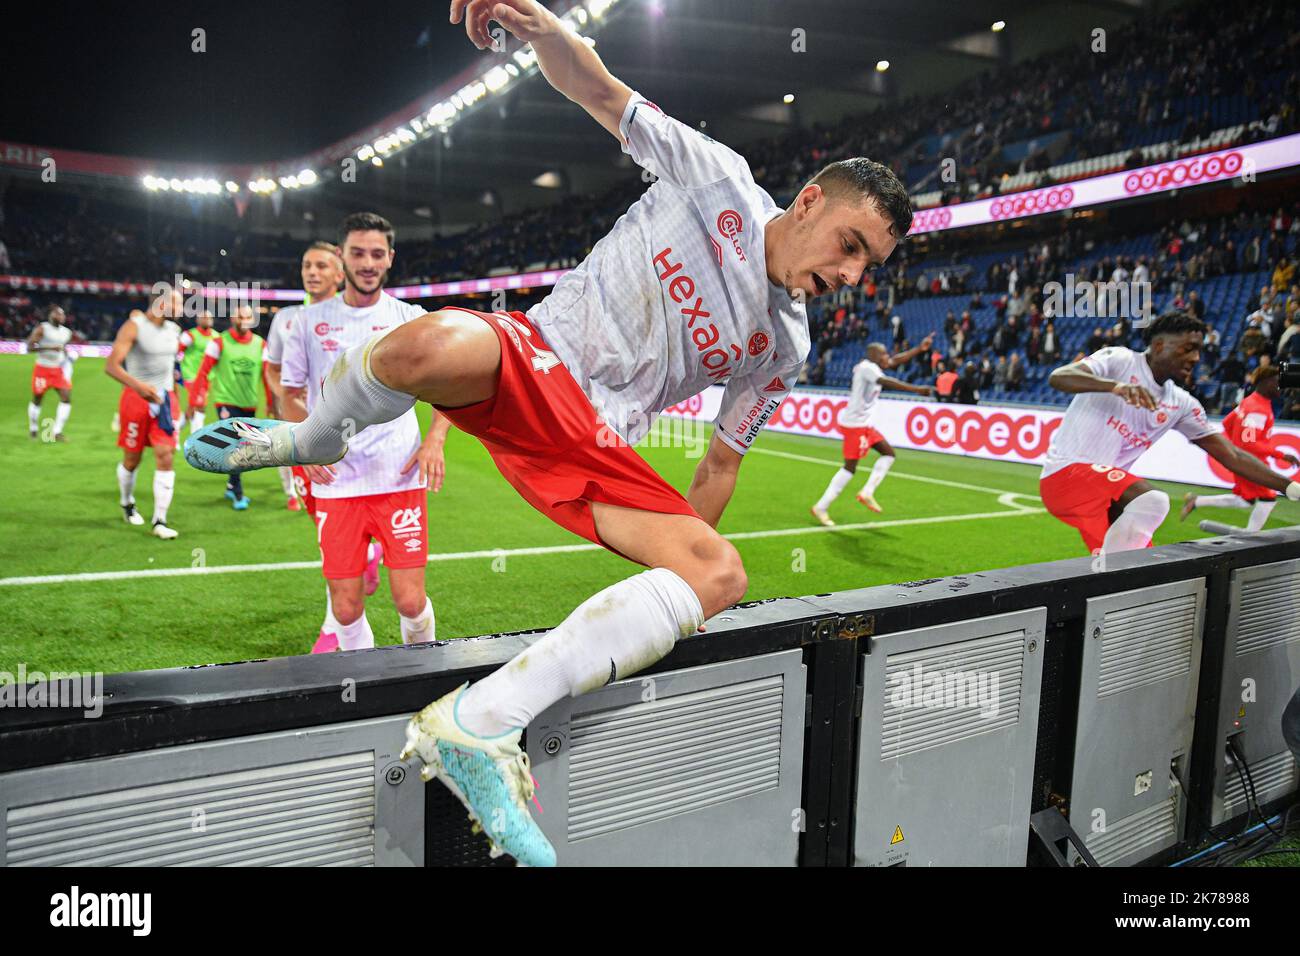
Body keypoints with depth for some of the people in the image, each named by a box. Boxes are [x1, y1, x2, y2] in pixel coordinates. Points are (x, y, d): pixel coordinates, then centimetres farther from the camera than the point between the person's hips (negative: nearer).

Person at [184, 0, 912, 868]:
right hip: (530, 365, -3)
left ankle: (478, 723, -26)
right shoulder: (718, 177, 2)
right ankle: (311, 440, -3)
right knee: (431, 344, -40)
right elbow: (599, 91, -2)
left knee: (723, 575, -20)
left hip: (593, 449, 4)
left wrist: (677, 568, 18)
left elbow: (721, 463, 18)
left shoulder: (784, 348, 12)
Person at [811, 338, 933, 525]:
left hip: (864, 424, 10)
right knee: (850, 467, -7)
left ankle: (867, 493, 11)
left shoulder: (871, 366, 12)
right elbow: (887, 382, -31)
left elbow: (896, 361, 21)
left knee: (888, 453, 10)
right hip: (854, 424, -10)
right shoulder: (867, 367, -16)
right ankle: (820, 507, -2)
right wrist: (916, 389, -36)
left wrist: (920, 348, 15)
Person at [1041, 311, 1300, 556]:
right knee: (1152, 501, -30)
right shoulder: (1119, 360, -5)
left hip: (1109, 493, 8)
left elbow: (1232, 456, 14)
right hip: (1066, 472, -8)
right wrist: (1115, 385, -39)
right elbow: (1057, 377, -23)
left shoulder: (1181, 404, 12)